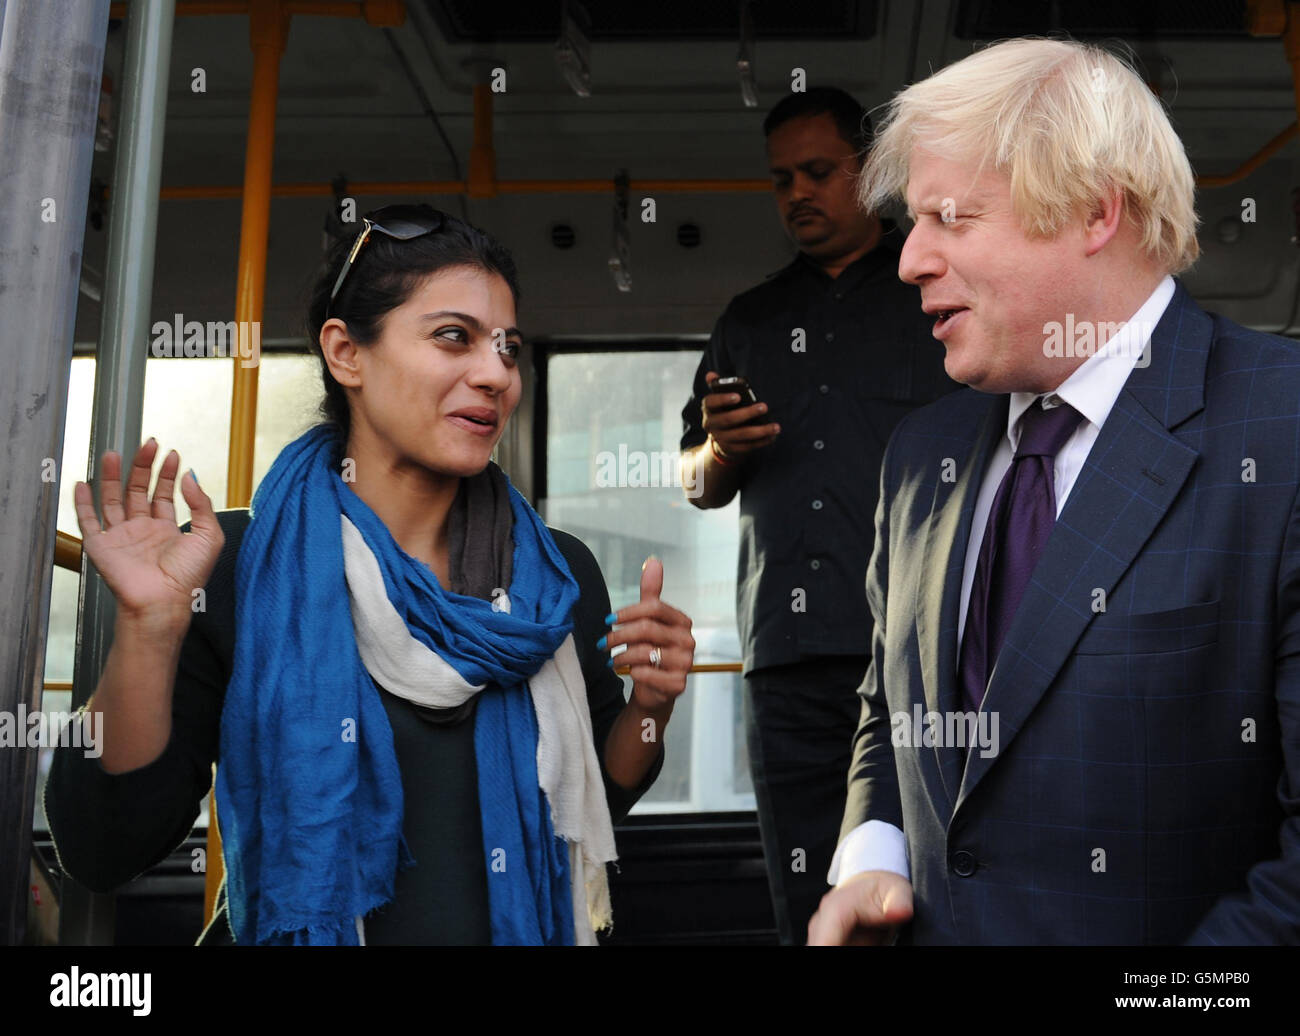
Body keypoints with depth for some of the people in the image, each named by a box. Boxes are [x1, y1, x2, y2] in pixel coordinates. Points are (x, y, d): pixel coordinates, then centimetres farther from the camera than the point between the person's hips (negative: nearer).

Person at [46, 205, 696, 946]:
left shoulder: (559, 574, 1)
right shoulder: (232, 566, -6)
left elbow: (591, 801, 9)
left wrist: (649, 709, -8)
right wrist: (151, 627, -19)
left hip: (522, 928, 3)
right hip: (289, 926, -2)